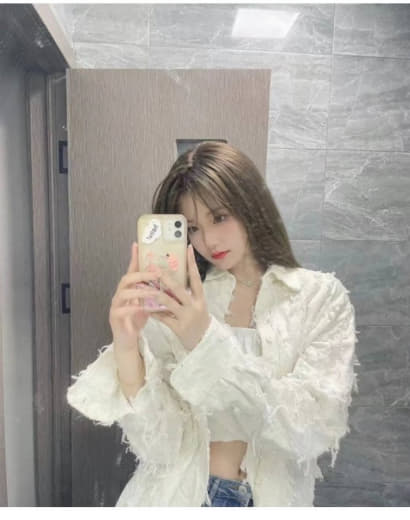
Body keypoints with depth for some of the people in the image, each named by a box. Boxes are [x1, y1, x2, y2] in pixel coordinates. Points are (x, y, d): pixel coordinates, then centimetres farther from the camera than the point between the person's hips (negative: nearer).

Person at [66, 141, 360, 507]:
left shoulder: (321, 298, -6)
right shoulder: (177, 303, -5)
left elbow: (314, 430, -16)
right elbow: (158, 446, -10)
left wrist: (207, 341, -25)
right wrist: (127, 348, -25)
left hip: (272, 499, 0)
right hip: (174, 497, 1)